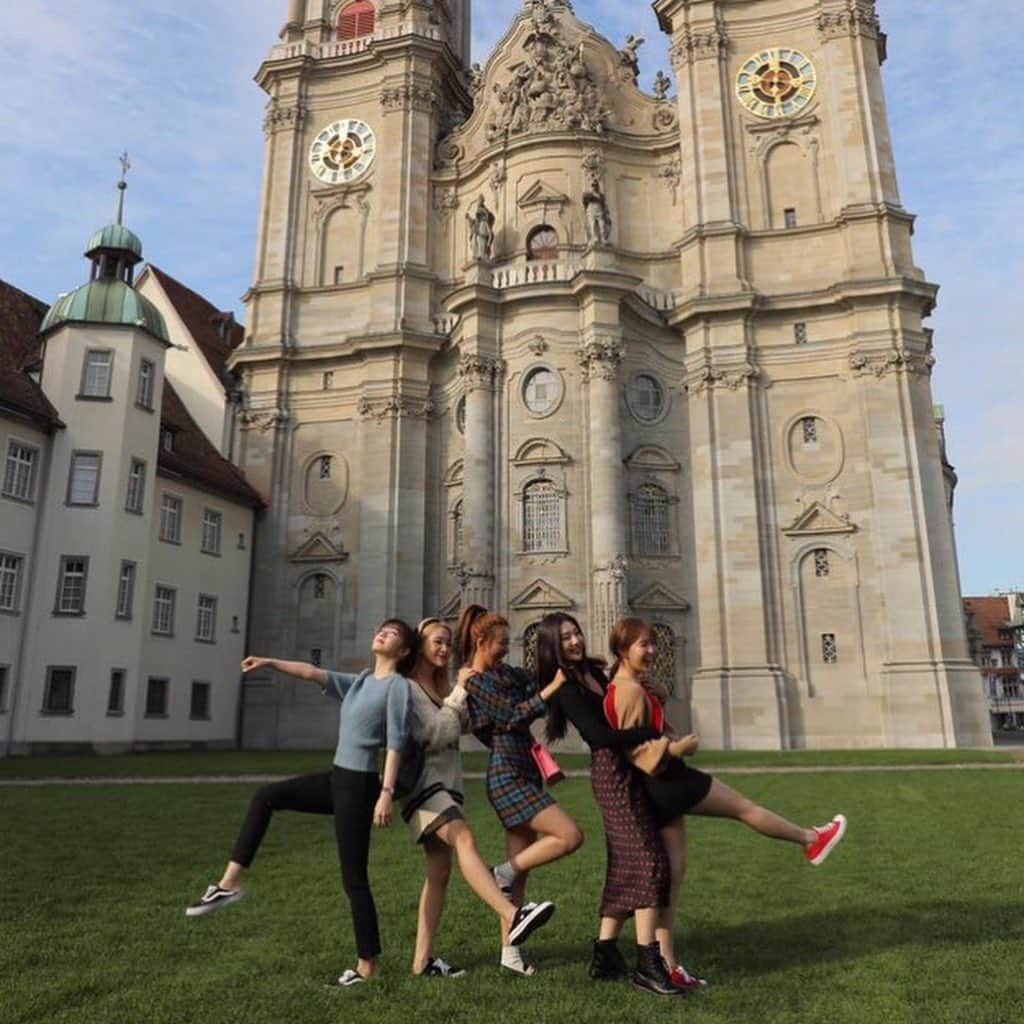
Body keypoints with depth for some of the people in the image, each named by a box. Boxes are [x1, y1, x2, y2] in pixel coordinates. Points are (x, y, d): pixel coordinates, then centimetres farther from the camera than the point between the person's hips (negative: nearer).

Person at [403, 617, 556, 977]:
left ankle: (423, 959, 10)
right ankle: (512, 917, -42)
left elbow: (464, 726, 13)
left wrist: (468, 697, 0)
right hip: (422, 783, -8)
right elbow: (428, 736, -15)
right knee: (464, 838, -27)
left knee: (439, 872, 5)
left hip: (447, 784, 8)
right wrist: (458, 697, -15)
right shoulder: (407, 687, -6)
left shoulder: (442, 686, 19)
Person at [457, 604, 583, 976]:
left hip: (525, 774, 8)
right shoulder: (473, 681, -10)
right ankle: (503, 873, 1)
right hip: (507, 775, -8)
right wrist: (553, 687, -18)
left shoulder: (508, 674, 14)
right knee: (570, 836, -16)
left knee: (520, 870, 11)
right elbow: (514, 716, -17)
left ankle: (509, 951, 19)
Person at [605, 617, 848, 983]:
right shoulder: (633, 690, -20)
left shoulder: (617, 687, 10)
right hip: (668, 780, -9)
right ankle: (812, 840, 36)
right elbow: (634, 750, -22)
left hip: (658, 787, 9)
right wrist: (677, 747, -17)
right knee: (745, 807, 12)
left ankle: (665, 961, 13)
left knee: (673, 870, 11)